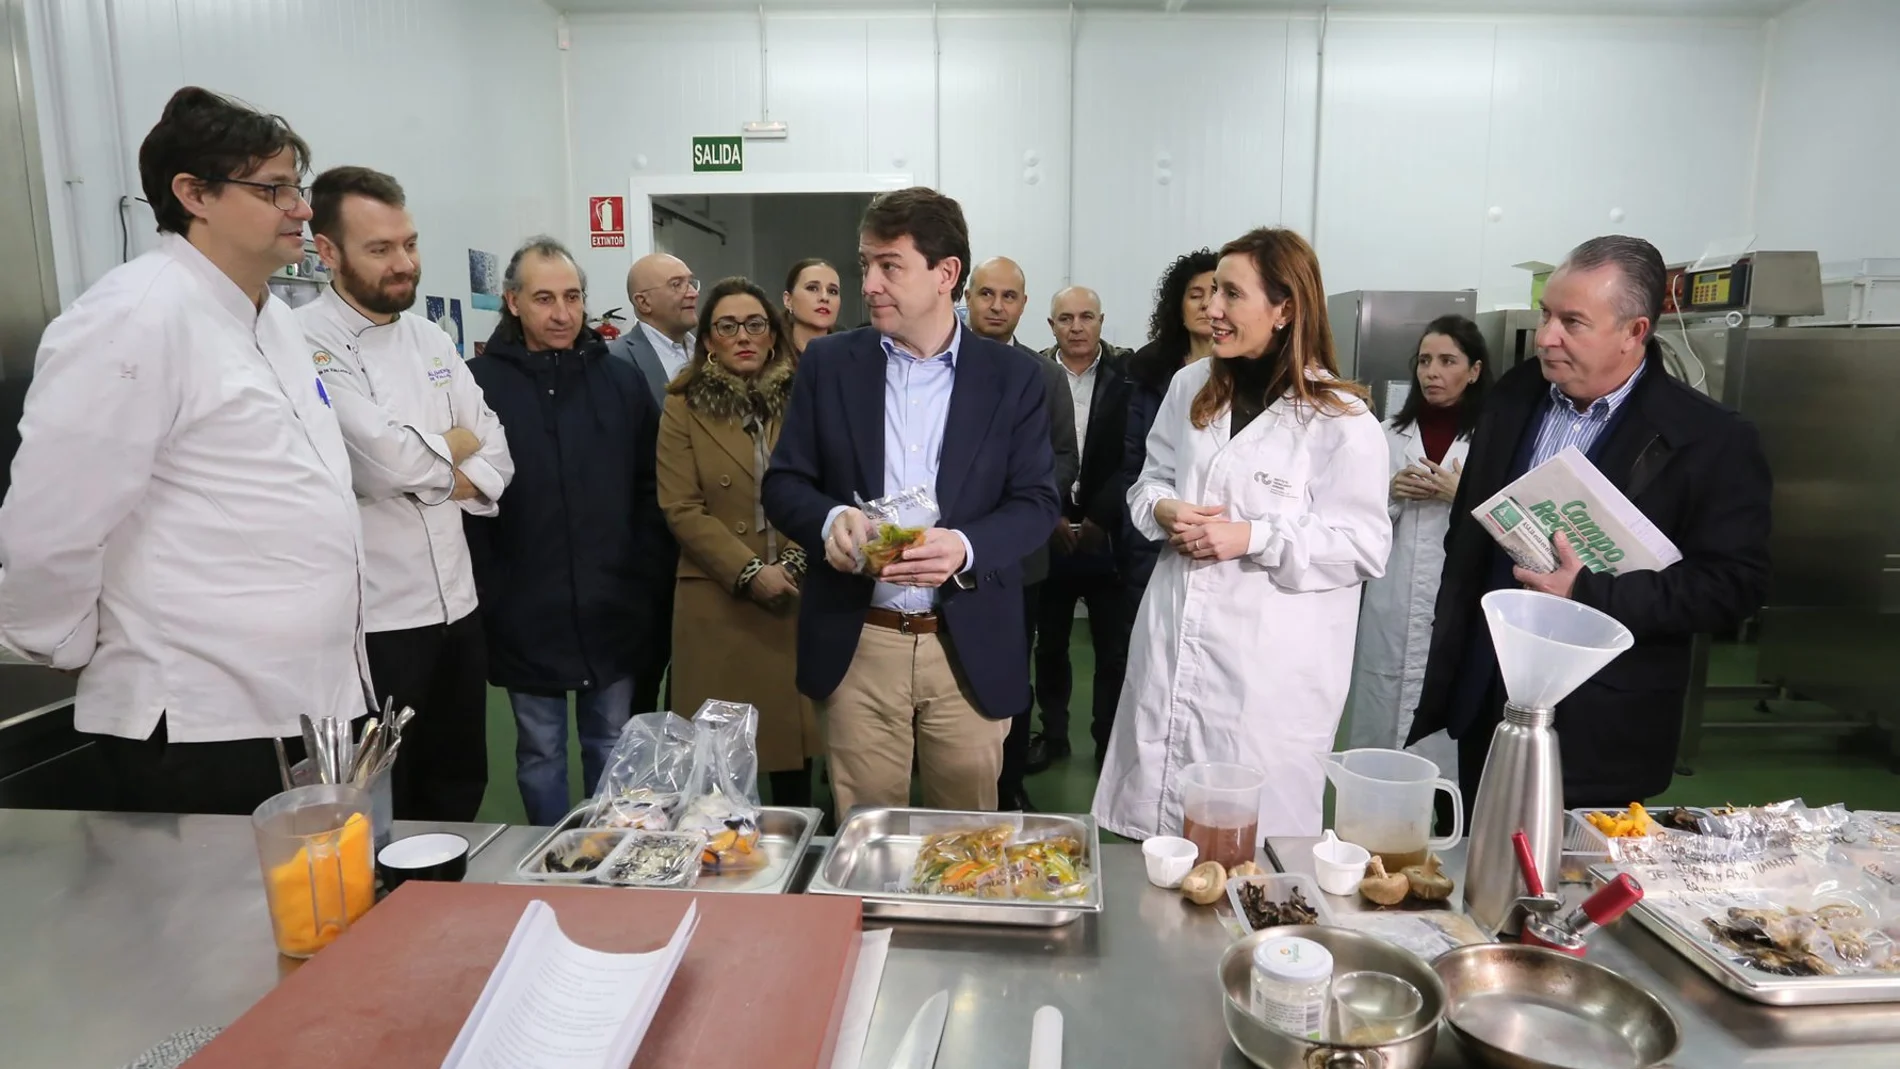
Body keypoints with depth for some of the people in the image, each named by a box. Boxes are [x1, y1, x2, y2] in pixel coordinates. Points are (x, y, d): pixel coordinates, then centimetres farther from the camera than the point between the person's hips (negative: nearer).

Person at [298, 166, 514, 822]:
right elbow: (386, 461, -23)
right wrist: (454, 444, -3)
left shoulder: (429, 339, 11)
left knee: (460, 792, 19)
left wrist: (429, 469, -11)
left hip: (456, 603, 7)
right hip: (375, 618, -7)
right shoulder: (307, 344, -12)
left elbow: (496, 456, 9)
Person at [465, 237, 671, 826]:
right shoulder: (481, 382, -6)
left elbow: (652, 488, 5)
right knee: (540, 752, 13)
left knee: (613, 745, 15)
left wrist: (648, 575, -1)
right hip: (524, 617, -2)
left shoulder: (620, 379, 5)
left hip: (613, 613, 3)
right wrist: (487, 591, -9)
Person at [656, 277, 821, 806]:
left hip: (799, 594, 2)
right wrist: (749, 572, -13)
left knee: (794, 725, 7)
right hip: (720, 602, -1)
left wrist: (796, 561, -12)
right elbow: (682, 509, -5)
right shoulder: (683, 409, 2)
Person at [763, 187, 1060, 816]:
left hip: (972, 649, 0)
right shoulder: (828, 364, 3)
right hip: (856, 645, 1)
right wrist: (831, 519, -18)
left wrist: (965, 546, -21)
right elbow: (784, 484, 5)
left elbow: (1037, 503, -1)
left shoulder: (1011, 377, 1)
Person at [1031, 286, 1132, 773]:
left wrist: (1099, 519, -10)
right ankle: (1053, 733, 27)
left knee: (1115, 650, 5)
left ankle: (1110, 741, 20)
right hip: (1049, 536, 1)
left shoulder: (1128, 375, -1)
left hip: (1109, 536, -1)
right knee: (1049, 645, 12)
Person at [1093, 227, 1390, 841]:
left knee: (1251, 831, 5)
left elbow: (1365, 545, -9)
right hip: (1173, 645, 5)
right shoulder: (1190, 388, 8)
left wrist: (1254, 537, -19)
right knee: (1152, 809, 13)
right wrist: (1163, 510, -6)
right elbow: (1149, 482, 17)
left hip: (1269, 668, -5)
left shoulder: (1342, 420, -9)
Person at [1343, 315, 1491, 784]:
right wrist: (1392, 493, -8)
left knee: (1443, 734, -1)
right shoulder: (1390, 433, 10)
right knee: (1379, 720, 9)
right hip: (1390, 608, 4)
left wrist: (1463, 497, -15)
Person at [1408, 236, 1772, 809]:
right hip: (1482, 703, 5)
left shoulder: (1711, 439, -11)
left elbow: (1733, 585, -13)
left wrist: (1589, 593, -23)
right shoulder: (1515, 395, 4)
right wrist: (1450, 651, 11)